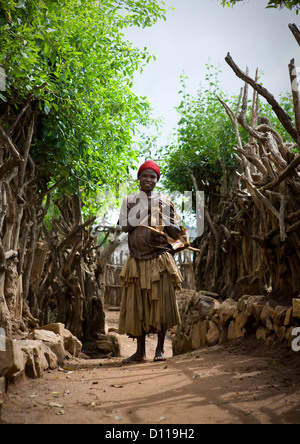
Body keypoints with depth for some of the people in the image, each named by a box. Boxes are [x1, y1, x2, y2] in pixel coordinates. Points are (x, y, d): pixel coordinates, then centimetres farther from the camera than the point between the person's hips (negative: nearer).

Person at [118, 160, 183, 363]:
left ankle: (160, 348, 10)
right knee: (137, 304, 2)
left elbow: (175, 231, 8)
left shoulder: (165, 201, 11)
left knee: (161, 301, -2)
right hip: (137, 259, 1)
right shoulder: (130, 200, 13)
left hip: (160, 259, -1)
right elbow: (124, 226, 0)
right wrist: (142, 210, -10)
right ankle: (140, 350, 13)